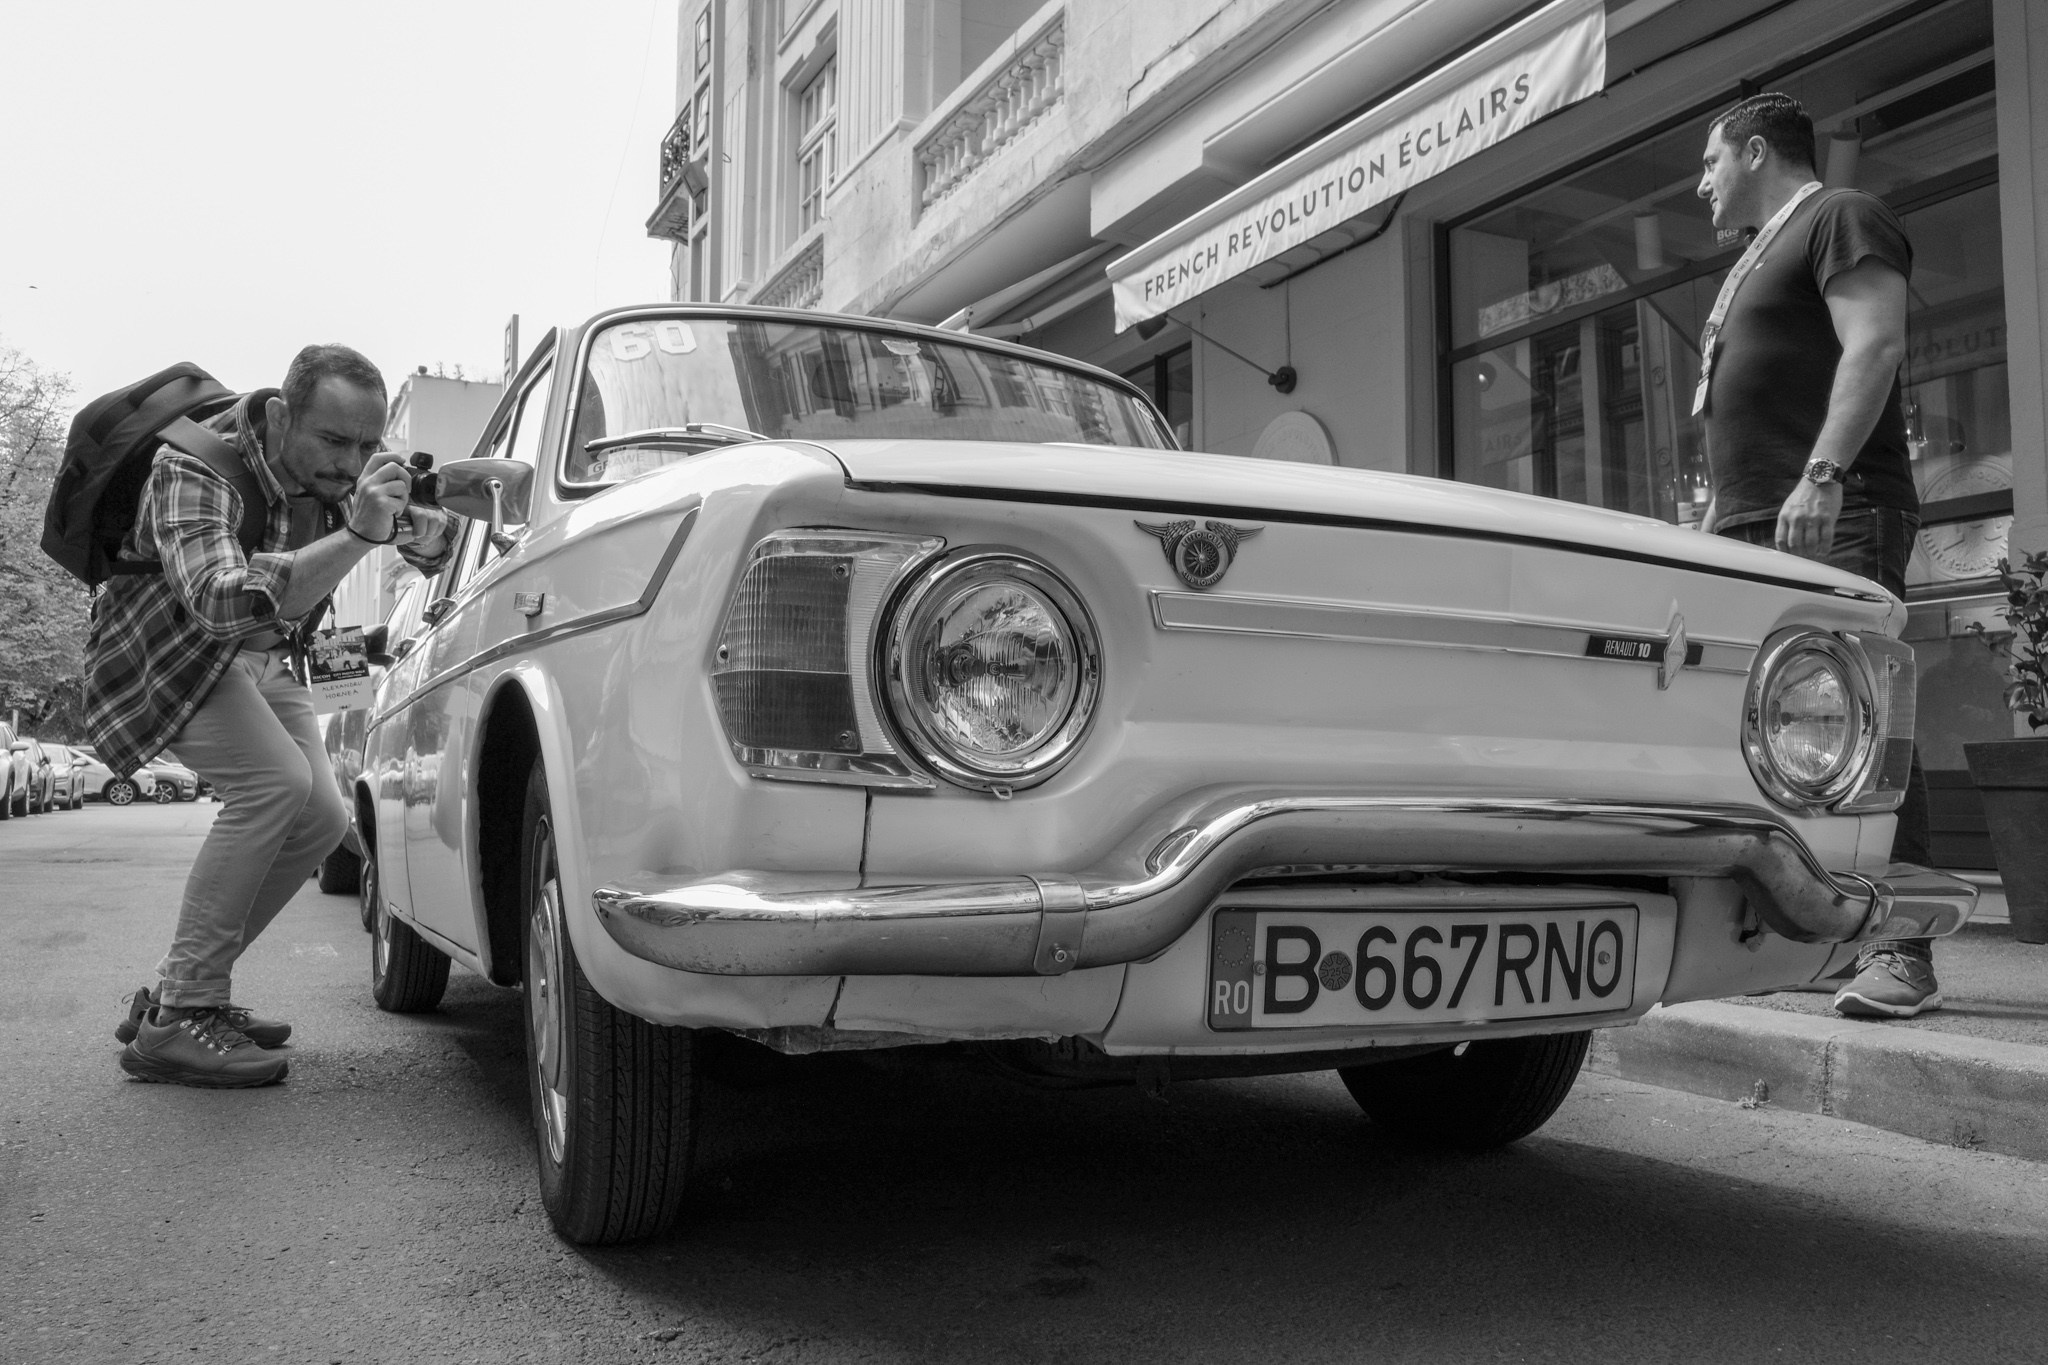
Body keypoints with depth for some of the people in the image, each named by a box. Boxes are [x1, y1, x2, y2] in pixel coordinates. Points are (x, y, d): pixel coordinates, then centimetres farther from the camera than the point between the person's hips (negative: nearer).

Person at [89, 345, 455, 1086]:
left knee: (320, 819, -3)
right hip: (167, 650, -7)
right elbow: (222, 601, -50)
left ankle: (175, 991, 11)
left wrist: (411, 513, -24)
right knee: (272, 781, -27)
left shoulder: (344, 466, -13)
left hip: (263, 657, 7)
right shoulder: (195, 469, -33)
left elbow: (434, 550, 0)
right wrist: (359, 533, -57)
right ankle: (174, 1023, -21)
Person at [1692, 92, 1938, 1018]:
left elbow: (1874, 344, -14)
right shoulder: (1758, 258, 29)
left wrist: (1822, 476, -24)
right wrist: (1715, 517, 22)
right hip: (1755, 528, 9)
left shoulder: (1841, 219, 1)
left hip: (1837, 519, -9)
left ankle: (1901, 952, -13)